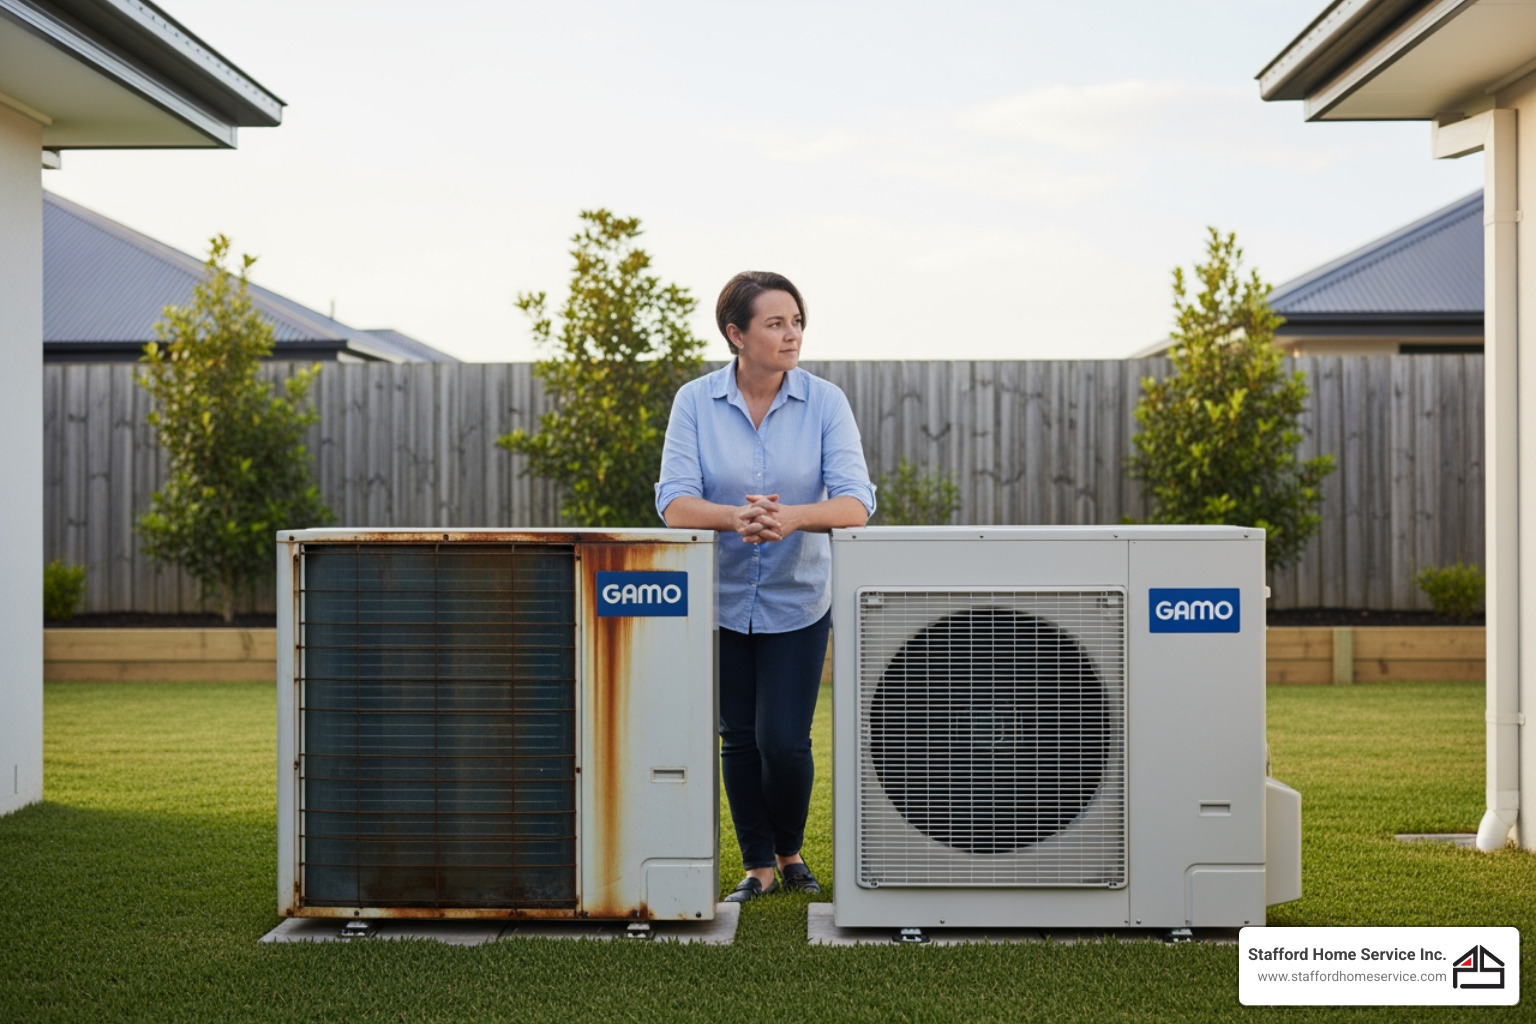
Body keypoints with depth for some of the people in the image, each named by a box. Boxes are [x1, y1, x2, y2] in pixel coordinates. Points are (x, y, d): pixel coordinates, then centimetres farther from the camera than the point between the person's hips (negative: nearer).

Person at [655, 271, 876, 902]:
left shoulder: (824, 402, -9)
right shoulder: (695, 402, -8)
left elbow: (855, 503, -18)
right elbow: (675, 502, -17)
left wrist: (791, 516, -37)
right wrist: (735, 517, -37)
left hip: (797, 599, -1)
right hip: (720, 596, 1)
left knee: (784, 739, -4)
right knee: (738, 738, 8)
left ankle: (790, 852, 24)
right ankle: (759, 866, 26)